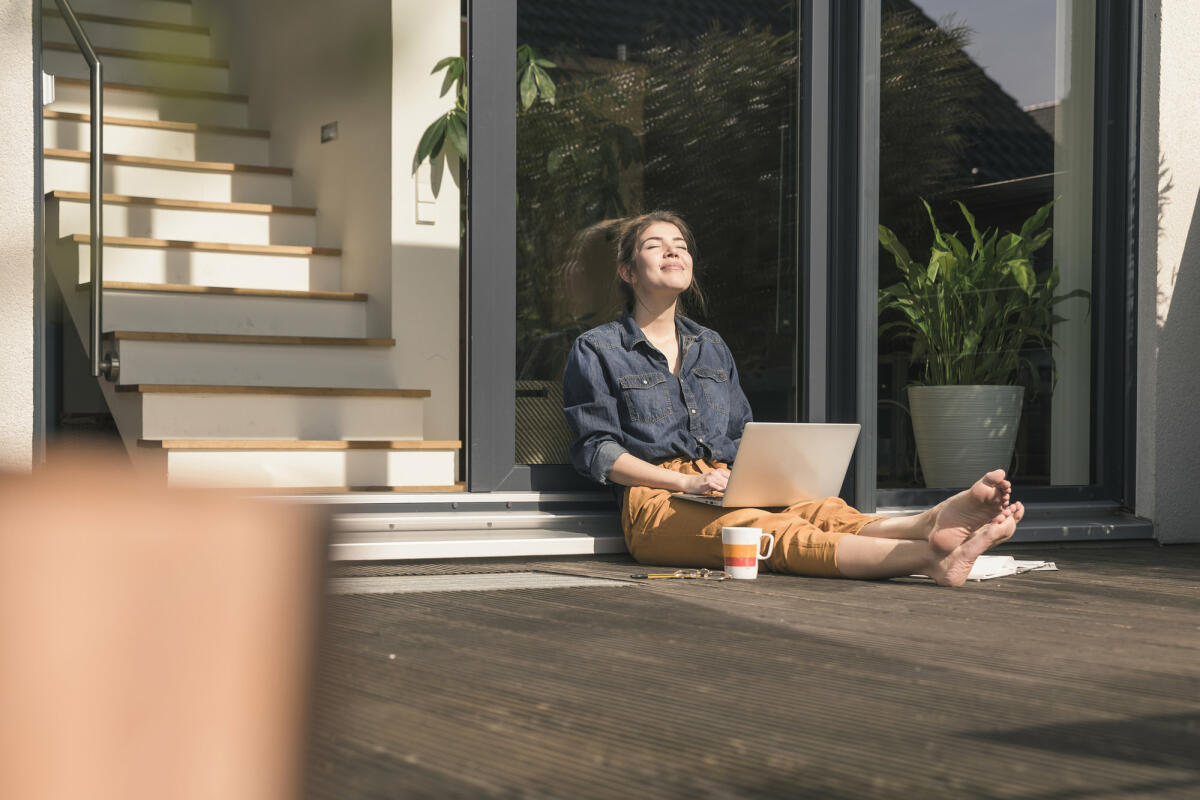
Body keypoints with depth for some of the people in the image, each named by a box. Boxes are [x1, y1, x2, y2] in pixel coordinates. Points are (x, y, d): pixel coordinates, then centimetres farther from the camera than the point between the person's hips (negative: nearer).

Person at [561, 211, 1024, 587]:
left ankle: (936, 521, -58)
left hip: (724, 489, 6)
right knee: (772, 531, -35)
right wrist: (689, 482, -13)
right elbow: (595, 451, -1)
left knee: (821, 512, -28)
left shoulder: (711, 348, 26)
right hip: (656, 501, -5)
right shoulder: (596, 350, 8)